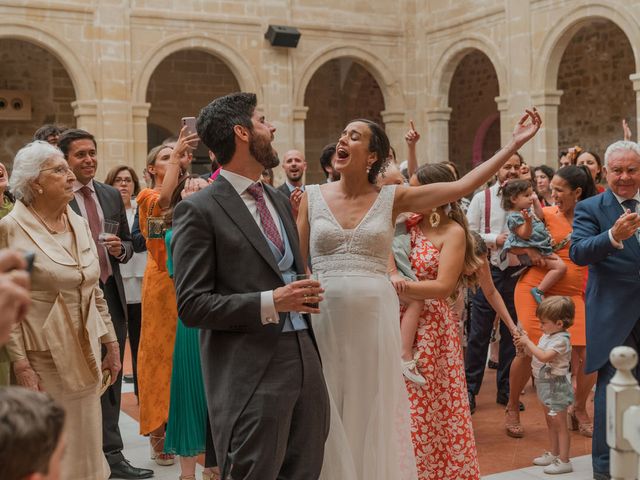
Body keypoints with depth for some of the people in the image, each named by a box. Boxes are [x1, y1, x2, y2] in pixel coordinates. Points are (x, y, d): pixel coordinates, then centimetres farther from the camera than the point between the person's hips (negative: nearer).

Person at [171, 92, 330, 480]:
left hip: (304, 357, 7)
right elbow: (191, 305, -12)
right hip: (251, 371, -7)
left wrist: (305, 290, 10)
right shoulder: (199, 210, -8)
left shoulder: (279, 199, 16)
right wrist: (269, 303, -19)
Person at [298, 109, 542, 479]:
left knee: (373, 415, 8)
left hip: (375, 319, 0)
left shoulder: (392, 198, 2)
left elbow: (462, 186, -3)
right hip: (324, 318, 0)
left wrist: (515, 144, -4)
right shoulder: (313, 197, 4)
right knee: (327, 419, 7)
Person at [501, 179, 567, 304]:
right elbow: (525, 235, -25)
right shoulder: (514, 217, -18)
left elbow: (539, 217, 29)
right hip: (533, 251, -11)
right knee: (560, 266, -21)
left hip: (542, 247, 11)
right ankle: (539, 291, -19)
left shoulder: (527, 210, 11)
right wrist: (528, 220, -41)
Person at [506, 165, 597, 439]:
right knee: (528, 351, -4)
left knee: (587, 356, -6)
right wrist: (530, 250, -18)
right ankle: (512, 408, 19)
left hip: (574, 294, 2)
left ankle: (579, 410, 21)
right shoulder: (546, 213, -2)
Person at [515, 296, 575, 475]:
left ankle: (564, 461, 1)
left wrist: (528, 342, -24)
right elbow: (536, 353, 15)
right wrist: (525, 343, -1)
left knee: (559, 424, -4)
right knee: (551, 422, 19)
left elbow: (544, 356, -32)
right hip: (545, 384, 10)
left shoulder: (561, 340, -22)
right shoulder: (547, 336, 7)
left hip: (556, 385, -10)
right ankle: (553, 454, 32)